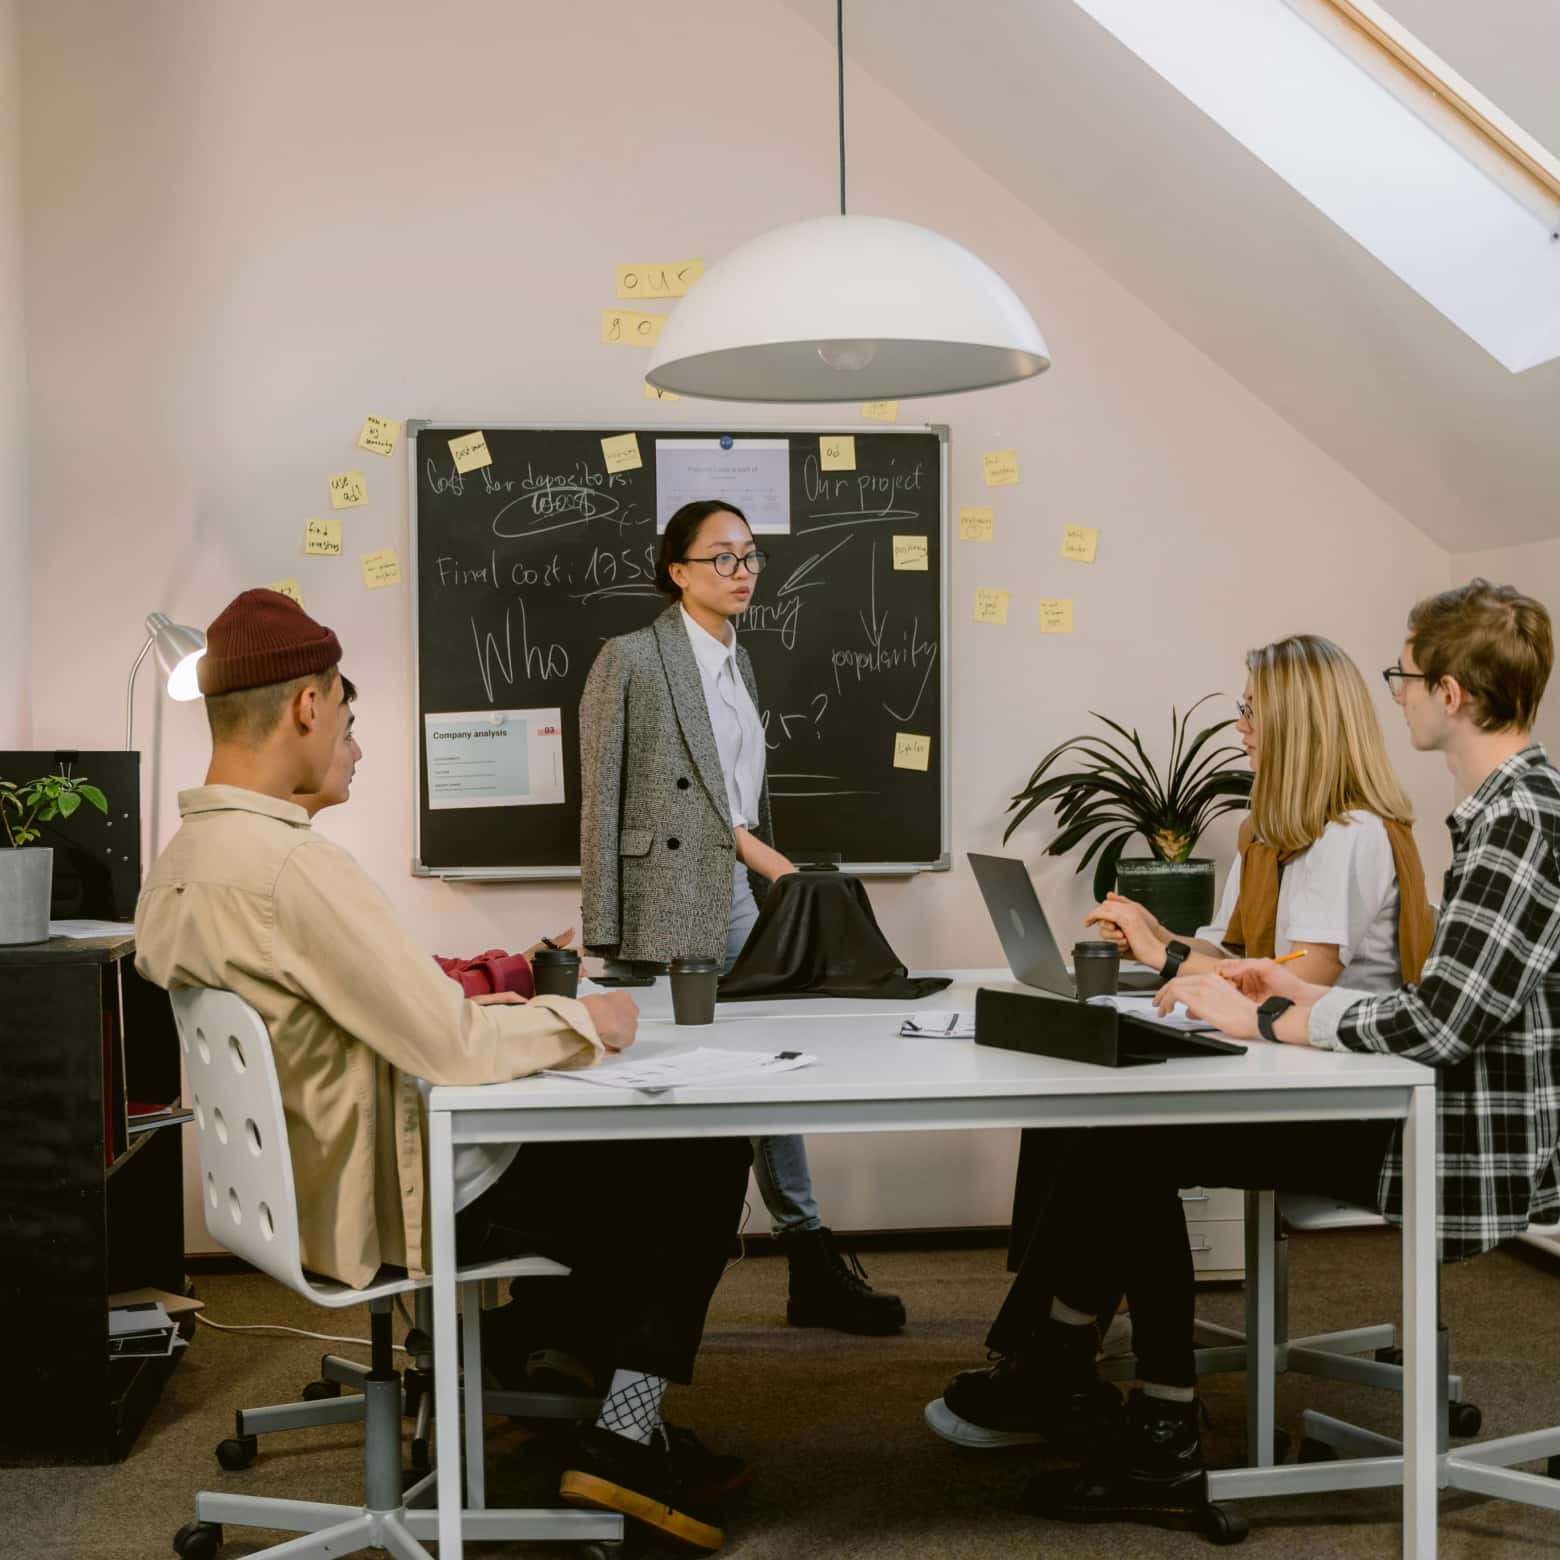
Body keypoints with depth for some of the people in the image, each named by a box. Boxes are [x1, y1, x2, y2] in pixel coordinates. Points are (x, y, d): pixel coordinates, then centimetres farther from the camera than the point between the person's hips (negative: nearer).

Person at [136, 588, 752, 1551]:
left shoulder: (177, 868, 3)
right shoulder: (289, 865, -28)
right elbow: (454, 1050, -26)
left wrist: (471, 1006, 12)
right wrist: (583, 1023, -10)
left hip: (312, 1183, 10)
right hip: (398, 1203, -10)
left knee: (600, 1137, 27)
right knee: (708, 1150, 2)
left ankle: (613, 1410, 28)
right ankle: (625, 1436, 9)